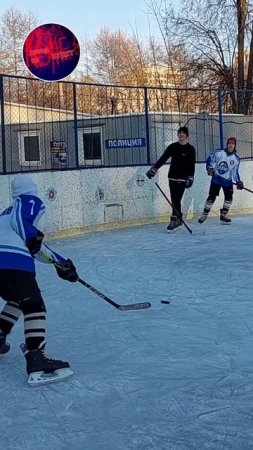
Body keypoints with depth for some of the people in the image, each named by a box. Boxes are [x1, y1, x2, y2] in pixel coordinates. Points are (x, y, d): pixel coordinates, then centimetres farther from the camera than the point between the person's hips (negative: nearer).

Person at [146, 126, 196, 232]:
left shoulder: (190, 149, -3)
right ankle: (178, 220, 16)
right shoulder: (173, 147, 6)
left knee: (176, 200, -11)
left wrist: (190, 178, -11)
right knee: (174, 200, 6)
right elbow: (163, 158, 1)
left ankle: (174, 221, -10)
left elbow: (192, 165, -4)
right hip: (172, 177, 4)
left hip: (182, 178, -4)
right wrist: (154, 169, -8)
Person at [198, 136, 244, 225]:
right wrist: (209, 168, -14)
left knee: (229, 197, -4)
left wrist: (238, 181, -3)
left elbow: (235, 172, 7)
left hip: (228, 181, 3)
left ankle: (223, 216, 8)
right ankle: (204, 215, 7)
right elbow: (210, 160, 2)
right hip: (216, 178, -3)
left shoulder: (236, 159, 2)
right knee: (211, 197, -5)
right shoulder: (218, 152, -6)